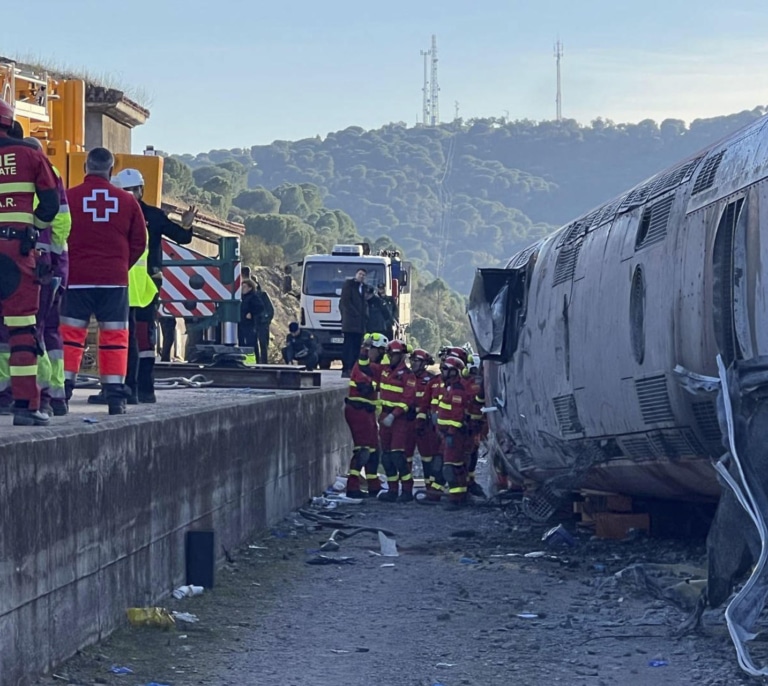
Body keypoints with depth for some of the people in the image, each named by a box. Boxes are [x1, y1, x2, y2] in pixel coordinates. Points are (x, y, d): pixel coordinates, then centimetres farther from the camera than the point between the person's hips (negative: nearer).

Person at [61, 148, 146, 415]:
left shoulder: (69, 197, -4)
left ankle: (62, 393, -2)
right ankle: (115, 397, 3)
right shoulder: (127, 201, 2)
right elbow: (139, 242, 7)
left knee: (71, 334, 4)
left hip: (77, 278, -1)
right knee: (114, 336, 6)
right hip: (115, 280, 1)